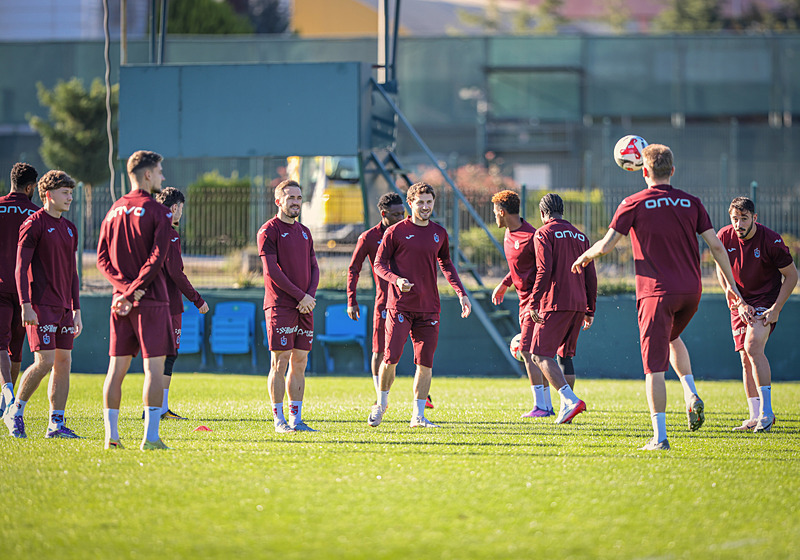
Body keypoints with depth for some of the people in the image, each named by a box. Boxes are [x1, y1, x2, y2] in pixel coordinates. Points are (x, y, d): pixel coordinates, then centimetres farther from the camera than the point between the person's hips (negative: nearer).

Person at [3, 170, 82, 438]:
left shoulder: (70, 229, 17)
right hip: (41, 306, -7)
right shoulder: (34, 224, -6)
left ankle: (57, 424, 5)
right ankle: (15, 411, 4)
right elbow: (21, 267, -10)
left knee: (64, 361, 2)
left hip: (64, 307, 7)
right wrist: (26, 305, -18)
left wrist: (76, 310, 17)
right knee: (45, 361, -13)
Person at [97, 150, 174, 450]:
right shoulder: (159, 213, -6)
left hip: (120, 303, 5)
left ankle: (111, 435, 7)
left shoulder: (114, 211, 11)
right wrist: (134, 293, -12)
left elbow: (102, 259, 7)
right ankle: (150, 436, -10)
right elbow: (156, 259, -15)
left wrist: (125, 288, -2)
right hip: (151, 301, -5)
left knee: (116, 367, 8)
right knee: (154, 367, -4)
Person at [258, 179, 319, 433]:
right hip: (280, 305, -6)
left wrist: (310, 295, -3)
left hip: (304, 307, 6)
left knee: (300, 363, 5)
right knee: (280, 362, -6)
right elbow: (272, 270, -11)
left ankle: (296, 419, 9)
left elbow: (314, 268, 16)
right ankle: (278, 419, -2)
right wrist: (300, 296, -13)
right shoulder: (269, 230, -3)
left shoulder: (304, 232, 18)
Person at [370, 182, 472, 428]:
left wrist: (461, 293, 16)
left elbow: (446, 264, 24)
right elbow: (379, 264, 2)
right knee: (391, 357, -10)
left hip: (429, 307, 3)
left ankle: (418, 416, 8)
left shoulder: (439, 233, 11)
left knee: (425, 362, 0)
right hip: (400, 306, -3)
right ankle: (382, 402, 15)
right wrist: (396, 279, -18)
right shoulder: (396, 231, -1)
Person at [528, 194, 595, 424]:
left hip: (555, 304, -7)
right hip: (578, 305, 7)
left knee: (541, 355, -8)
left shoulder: (544, 234, -1)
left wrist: (533, 303, -14)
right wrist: (589, 311, 20)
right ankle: (567, 406, 9)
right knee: (565, 355, 15)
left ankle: (571, 400, -23)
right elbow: (591, 276, 16)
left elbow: (544, 271, -14)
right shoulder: (579, 236, 18)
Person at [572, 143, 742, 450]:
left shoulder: (634, 204, -4)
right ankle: (691, 395, 11)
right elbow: (716, 246, 2)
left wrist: (583, 257, 14)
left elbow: (606, 244, -7)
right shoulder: (691, 202, 5)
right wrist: (732, 286, 10)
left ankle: (660, 436, -7)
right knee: (673, 338, 32)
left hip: (656, 291, -4)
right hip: (691, 290, 4)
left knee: (655, 366, -2)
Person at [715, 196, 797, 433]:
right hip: (740, 302, 5)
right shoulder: (724, 237, -8)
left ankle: (767, 411, -18)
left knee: (753, 348, -23)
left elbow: (791, 276, -9)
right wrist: (739, 303, -6)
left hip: (766, 301, -5)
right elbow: (722, 273, 4)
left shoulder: (771, 241, -19)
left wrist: (776, 309, -16)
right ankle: (755, 417, 10)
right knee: (745, 359, 3)